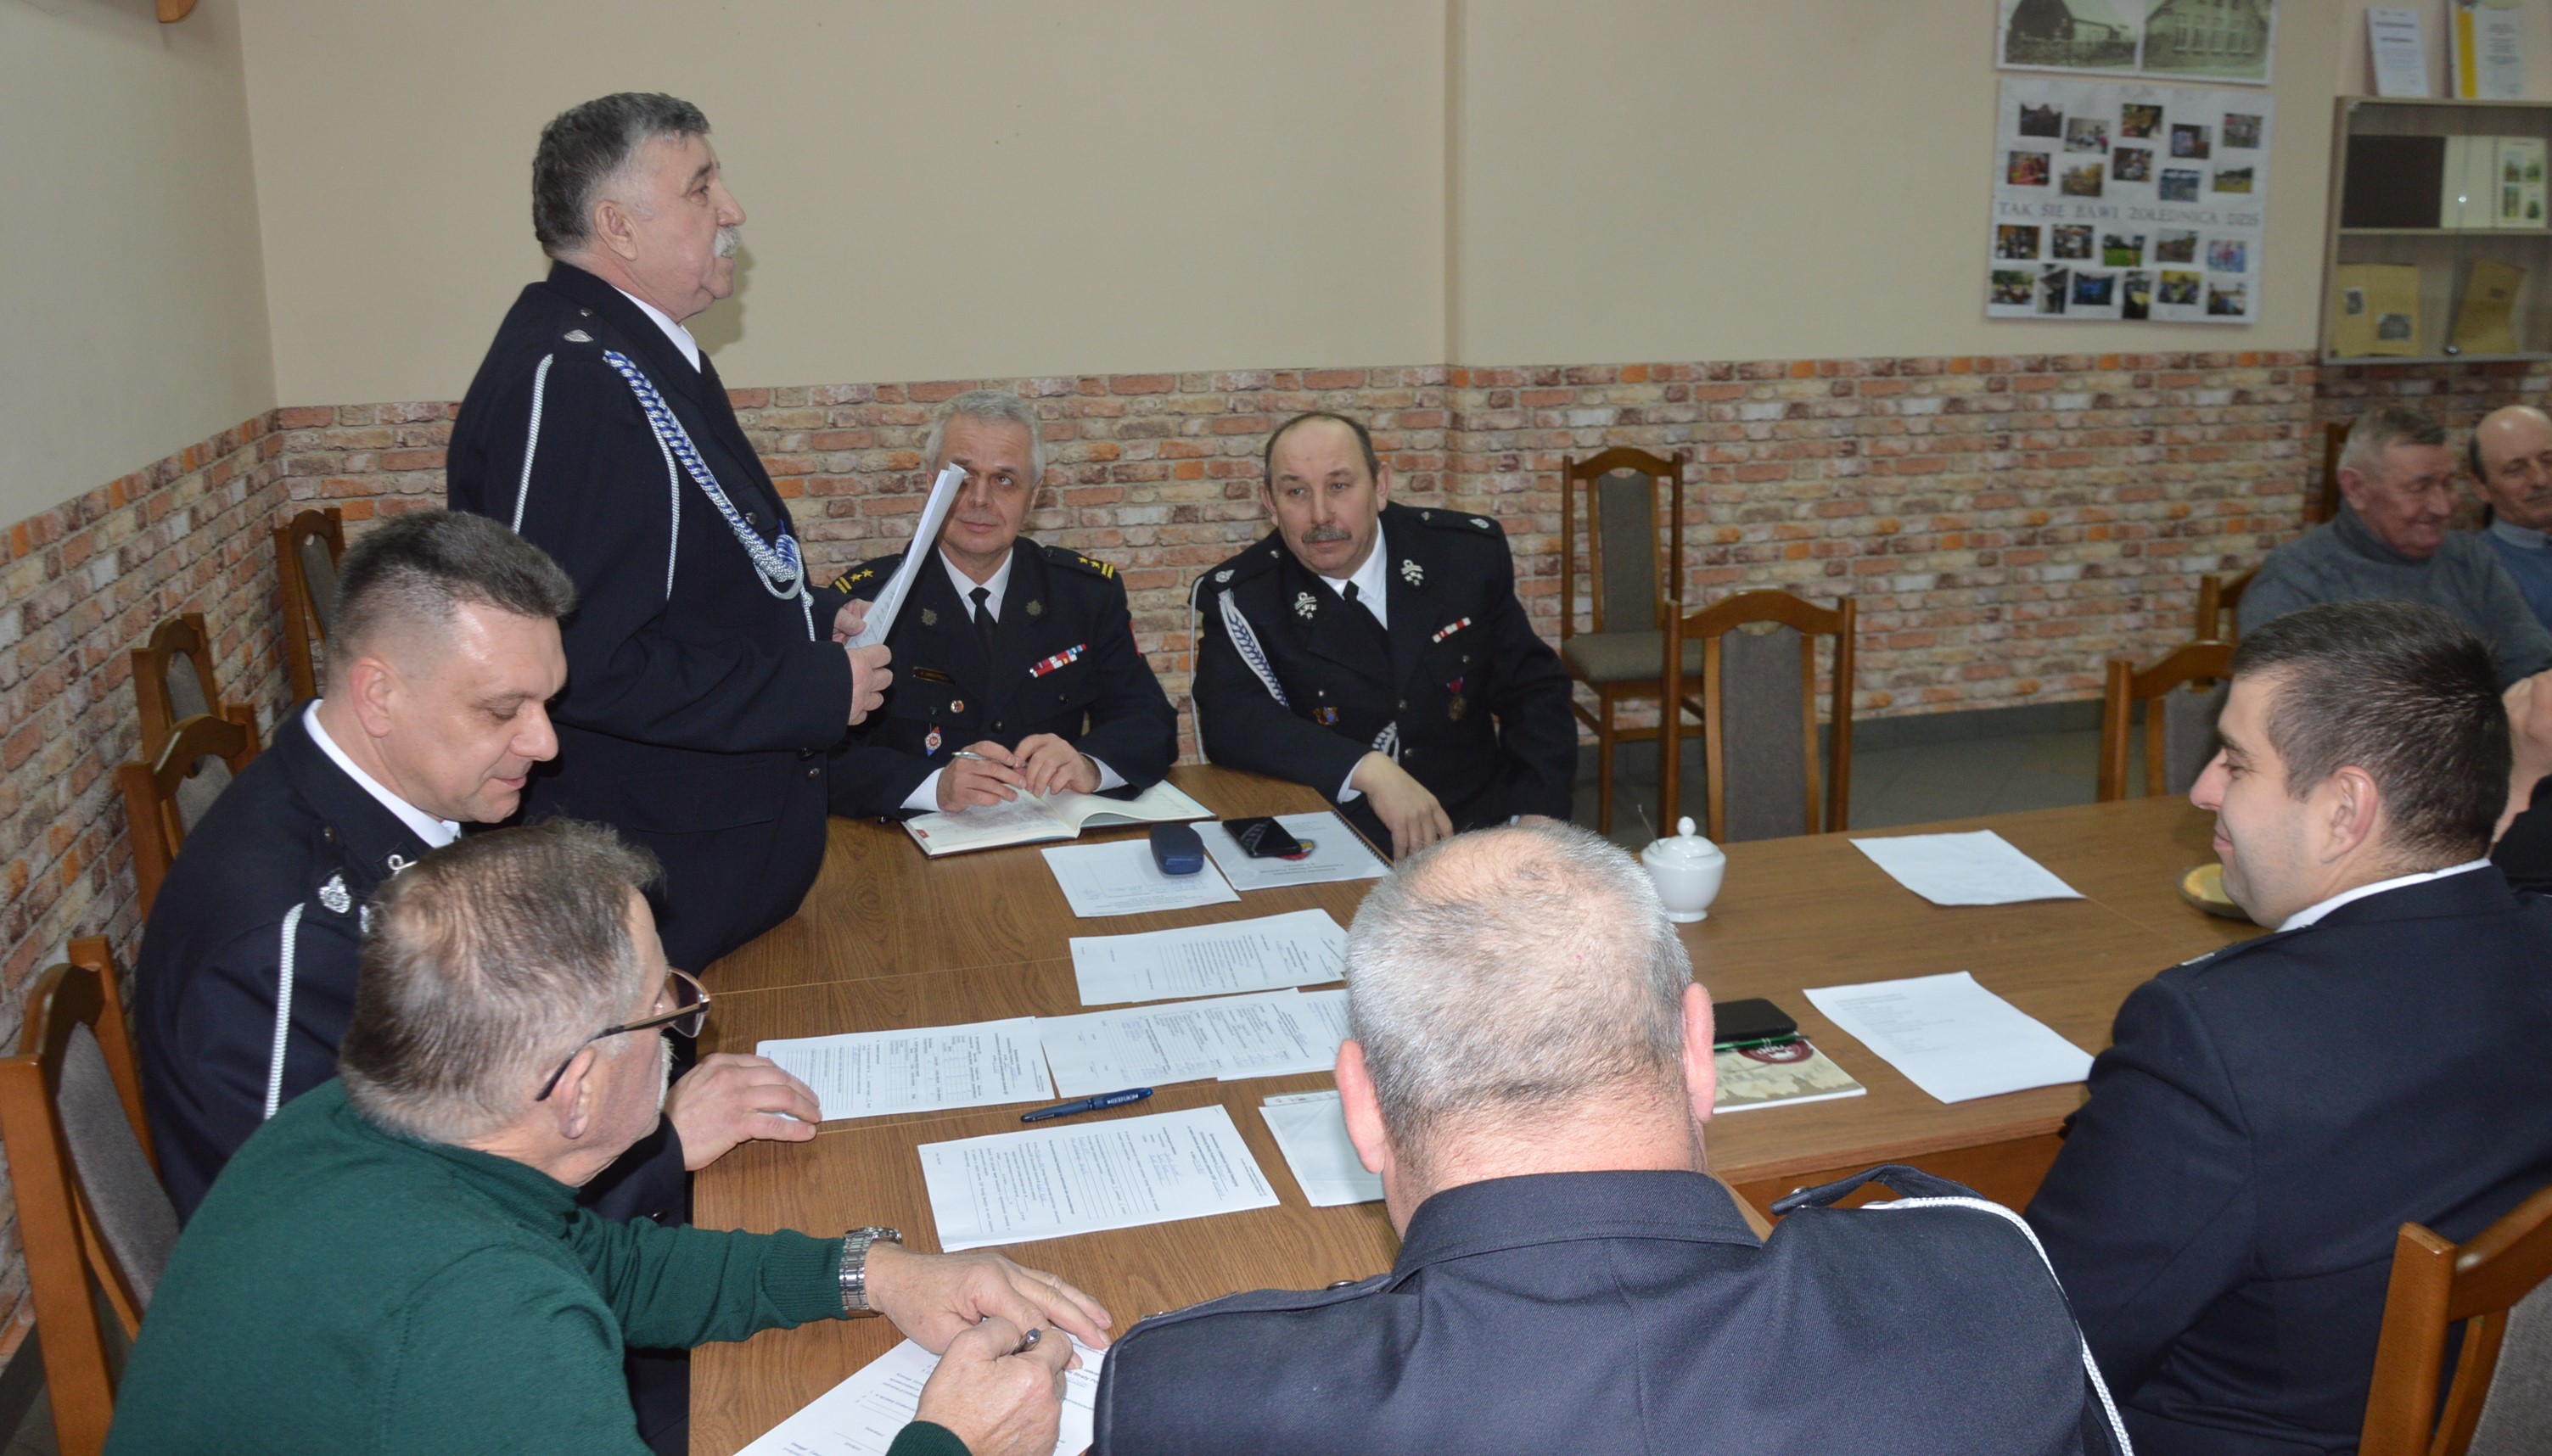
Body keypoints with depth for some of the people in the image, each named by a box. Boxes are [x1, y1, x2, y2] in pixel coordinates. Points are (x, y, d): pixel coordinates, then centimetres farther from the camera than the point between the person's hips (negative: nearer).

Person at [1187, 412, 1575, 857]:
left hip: (1478, 822, 2)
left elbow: (1533, 688, 9)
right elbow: (1230, 720, -17)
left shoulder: (1470, 552, 3)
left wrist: (1538, 815, -6)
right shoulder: (1238, 598, -4)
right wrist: (1368, 770, -29)